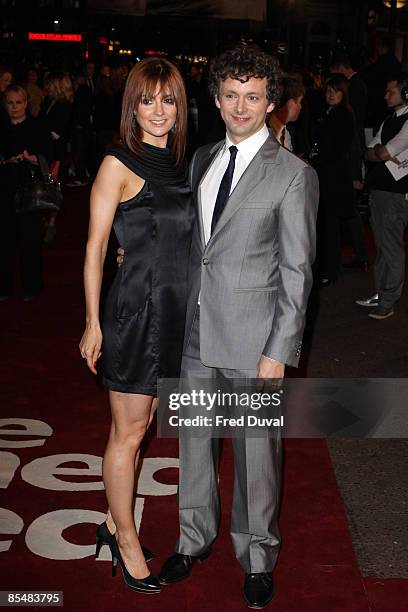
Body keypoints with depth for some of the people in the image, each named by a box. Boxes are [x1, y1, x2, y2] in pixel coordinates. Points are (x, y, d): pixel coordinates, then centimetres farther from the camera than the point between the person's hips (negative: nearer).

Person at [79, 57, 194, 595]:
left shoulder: (180, 164, 10)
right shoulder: (119, 165, -10)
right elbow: (95, 248, -9)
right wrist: (93, 323, -10)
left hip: (177, 310, 7)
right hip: (135, 310, -7)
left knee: (139, 426, 17)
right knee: (128, 433, 6)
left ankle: (114, 523, 33)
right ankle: (127, 541, 23)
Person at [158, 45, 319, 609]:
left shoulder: (293, 175, -9)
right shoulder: (201, 160, 9)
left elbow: (296, 272, -10)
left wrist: (279, 352, -13)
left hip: (252, 341, -5)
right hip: (195, 332, 5)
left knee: (256, 452, 8)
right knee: (194, 439, 17)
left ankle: (258, 556, 29)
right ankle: (195, 537, 39)